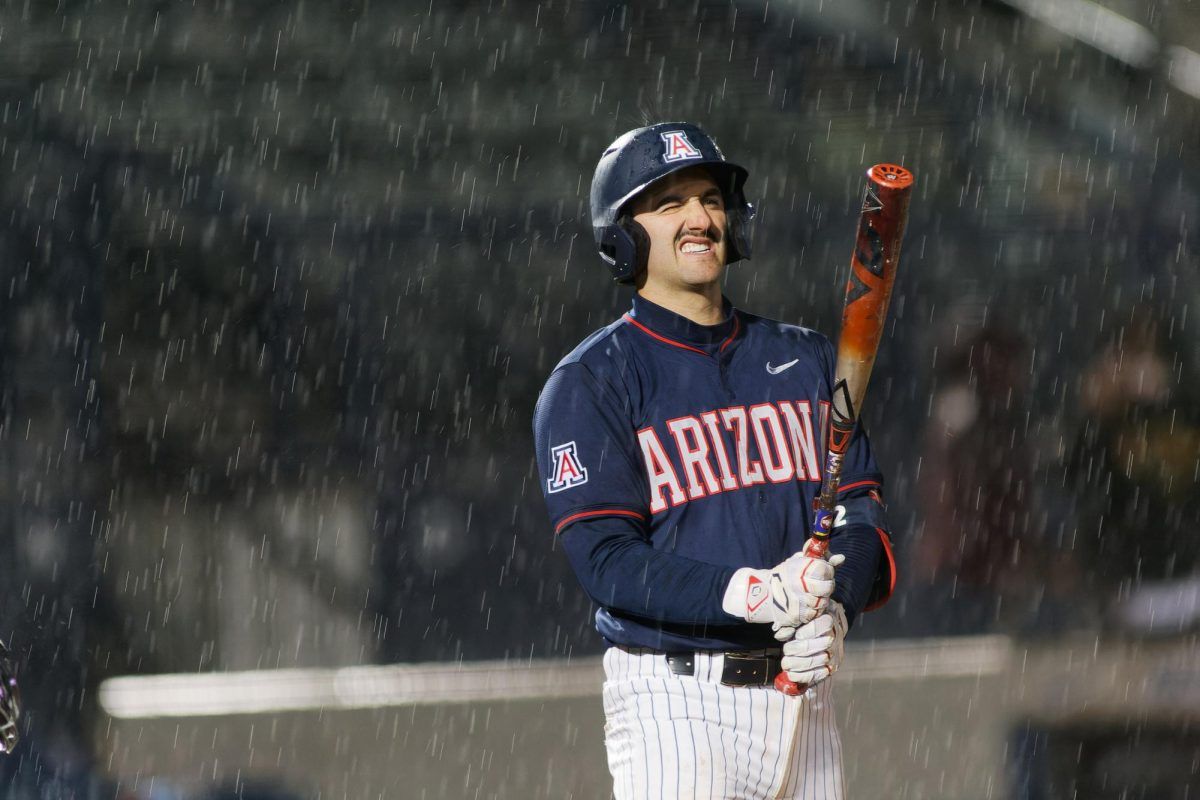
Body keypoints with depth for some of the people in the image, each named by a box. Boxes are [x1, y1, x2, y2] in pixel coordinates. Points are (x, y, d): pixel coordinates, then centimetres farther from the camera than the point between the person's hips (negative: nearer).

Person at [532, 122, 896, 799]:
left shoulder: (805, 360, 14)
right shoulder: (588, 383, -2)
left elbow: (862, 512, 7)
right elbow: (605, 559, -12)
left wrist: (833, 614, -15)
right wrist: (750, 594, -26)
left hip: (801, 688, 5)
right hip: (674, 701, -5)